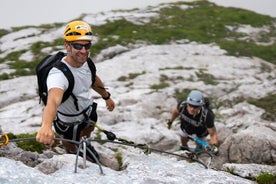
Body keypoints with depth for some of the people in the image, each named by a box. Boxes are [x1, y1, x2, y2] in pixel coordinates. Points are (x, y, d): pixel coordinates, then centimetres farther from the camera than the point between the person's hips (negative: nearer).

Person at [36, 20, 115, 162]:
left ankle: (86, 145, 68)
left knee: (87, 135, 34)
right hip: (70, 123, -6)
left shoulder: (84, 61, -20)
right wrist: (46, 126, -83)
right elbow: (53, 100, -64)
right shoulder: (58, 74, -43)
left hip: (89, 110, 6)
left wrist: (107, 97, 19)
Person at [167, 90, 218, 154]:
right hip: (185, 127, 2)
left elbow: (213, 134, -36)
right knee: (183, 140, 27)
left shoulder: (206, 116, -47)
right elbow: (176, 111, -13)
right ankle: (184, 147, 61)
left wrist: (214, 145, -54)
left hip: (201, 131, -2)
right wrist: (170, 121, 5)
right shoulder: (182, 105, -39)